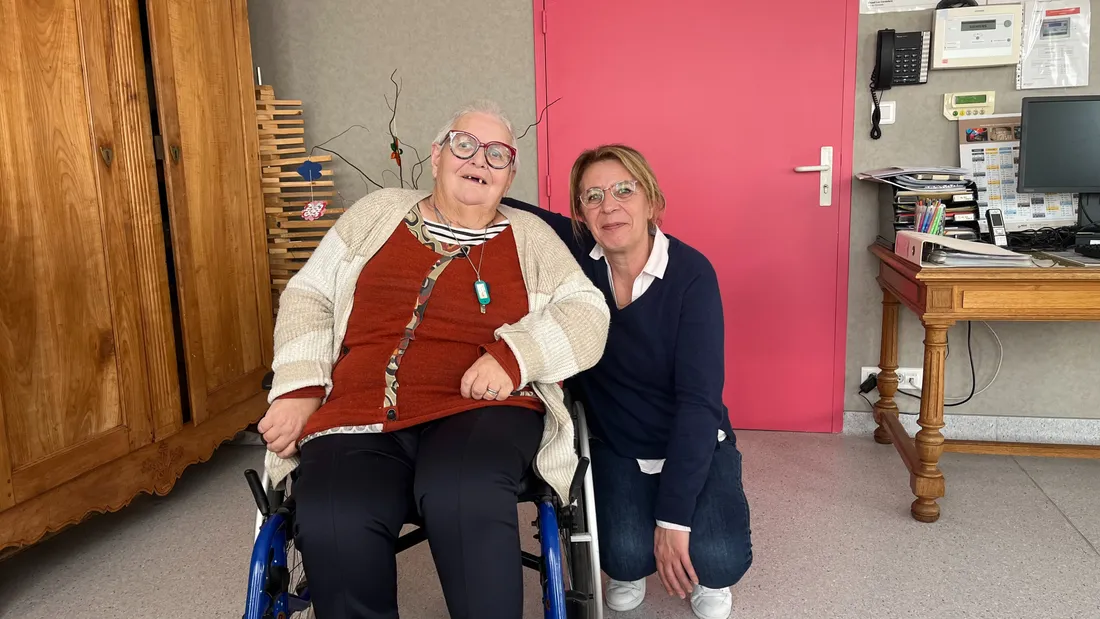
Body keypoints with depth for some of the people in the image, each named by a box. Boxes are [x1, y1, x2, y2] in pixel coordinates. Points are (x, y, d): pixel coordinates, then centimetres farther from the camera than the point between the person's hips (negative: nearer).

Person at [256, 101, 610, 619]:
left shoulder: (531, 237, 15)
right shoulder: (376, 213, 19)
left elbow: (586, 314, 6)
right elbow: (308, 298, 18)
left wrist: (515, 354, -13)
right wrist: (299, 389, 3)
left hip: (481, 409, -1)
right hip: (357, 416, 2)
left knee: (463, 495, -37)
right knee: (332, 528, -30)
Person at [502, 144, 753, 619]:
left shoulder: (691, 273, -20)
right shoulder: (573, 252, -13)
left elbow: (699, 397, -23)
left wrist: (673, 516, -26)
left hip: (693, 443, -1)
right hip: (614, 446, 2)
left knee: (719, 558, -23)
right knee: (627, 554, -23)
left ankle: (704, 576, 16)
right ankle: (629, 571, 16)